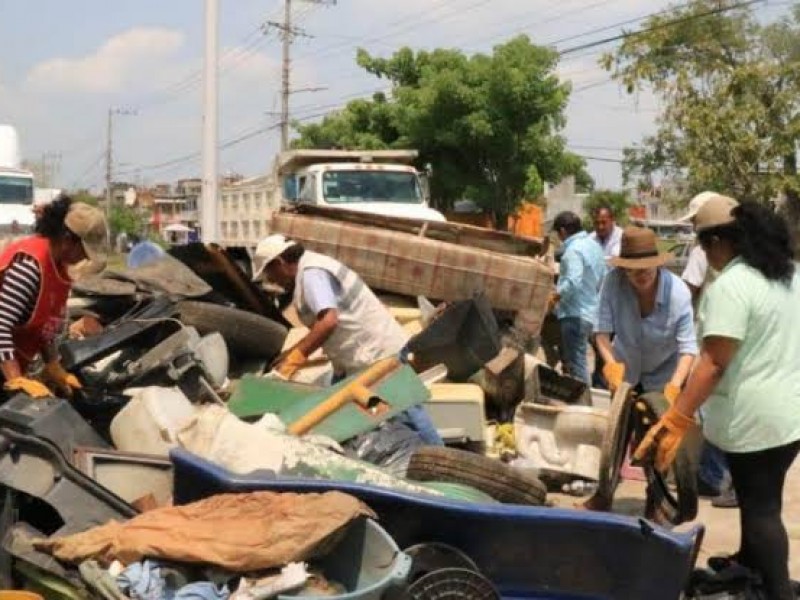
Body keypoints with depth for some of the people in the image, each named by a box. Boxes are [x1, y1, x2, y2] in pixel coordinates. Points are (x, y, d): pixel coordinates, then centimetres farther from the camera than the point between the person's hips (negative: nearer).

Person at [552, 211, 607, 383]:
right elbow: (602, 279, 19)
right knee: (569, 359, 19)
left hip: (575, 314, -10)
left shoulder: (573, 250, -17)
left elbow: (573, 283, -29)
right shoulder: (593, 245, 12)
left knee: (576, 363, -5)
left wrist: (555, 295, -16)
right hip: (591, 311, 10)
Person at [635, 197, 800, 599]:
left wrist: (674, 421, -23)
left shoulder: (730, 286, -20)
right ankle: (748, 564, 41)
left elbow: (713, 363, -24)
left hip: (756, 418, -8)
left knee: (759, 507, 3)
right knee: (762, 498, 23)